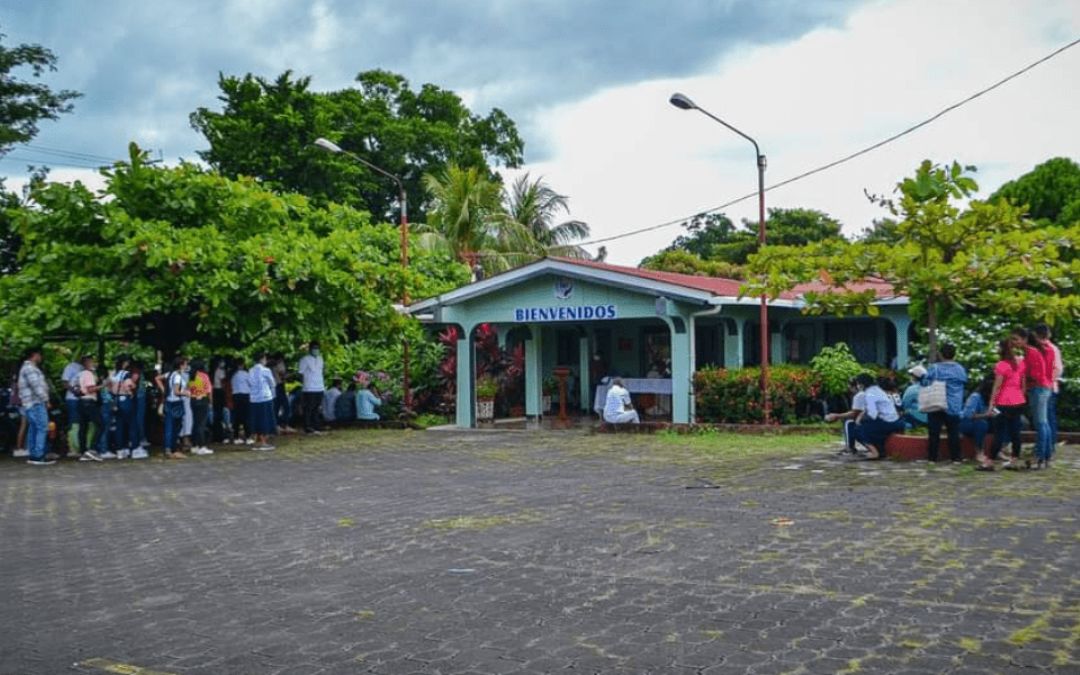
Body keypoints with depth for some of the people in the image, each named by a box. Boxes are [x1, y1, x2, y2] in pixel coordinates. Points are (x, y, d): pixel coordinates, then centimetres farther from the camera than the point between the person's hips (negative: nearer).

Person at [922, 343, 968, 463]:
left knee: (934, 432, 3)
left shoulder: (933, 368, -9)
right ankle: (956, 456, 11)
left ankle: (932, 456, 4)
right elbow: (965, 382, 15)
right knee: (954, 432, 9)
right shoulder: (960, 369, 1)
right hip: (954, 406, 2)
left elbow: (925, 384, -5)